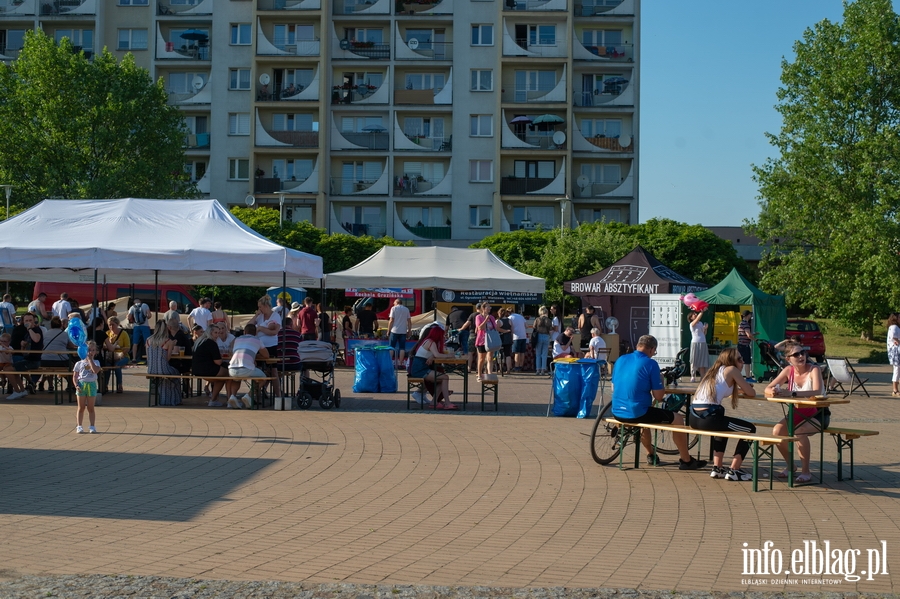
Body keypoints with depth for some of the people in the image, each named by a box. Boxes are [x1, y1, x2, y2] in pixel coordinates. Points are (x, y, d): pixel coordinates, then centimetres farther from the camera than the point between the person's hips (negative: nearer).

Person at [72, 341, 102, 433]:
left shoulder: (96, 362, 4)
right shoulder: (79, 363, 6)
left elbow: (96, 370, -18)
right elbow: (75, 376, 5)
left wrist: (90, 359, -13)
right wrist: (76, 385, -11)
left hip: (91, 385, 0)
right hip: (81, 385, 1)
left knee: (90, 408, 4)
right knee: (81, 407, 4)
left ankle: (92, 426, 8)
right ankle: (79, 426, 7)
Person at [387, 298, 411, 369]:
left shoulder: (394, 308, -1)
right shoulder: (406, 309, 10)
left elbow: (391, 320, -6)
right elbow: (409, 321, 7)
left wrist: (388, 330, -1)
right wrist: (409, 331, 13)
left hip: (395, 331, -2)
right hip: (403, 331, 2)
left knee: (392, 347, 4)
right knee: (402, 348, 3)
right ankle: (400, 363, -1)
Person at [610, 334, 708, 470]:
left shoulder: (620, 360, 7)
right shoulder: (650, 364, -10)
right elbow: (658, 397, -10)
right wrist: (660, 380, 9)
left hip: (617, 413, 7)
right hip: (637, 413, -7)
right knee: (678, 418, 13)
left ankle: (651, 455, 49)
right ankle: (686, 461, 22)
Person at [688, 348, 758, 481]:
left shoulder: (712, 371, 25)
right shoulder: (731, 370, 3)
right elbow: (751, 393, 5)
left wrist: (740, 389, 27)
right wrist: (744, 390, 27)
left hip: (693, 418, 8)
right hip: (707, 418, -8)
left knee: (722, 423, 39)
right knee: (750, 430, 8)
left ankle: (717, 467, 35)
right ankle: (733, 471, 8)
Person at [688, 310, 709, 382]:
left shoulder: (701, 323, 15)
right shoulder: (692, 324, -3)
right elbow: (698, 318, -23)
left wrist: (705, 328, 2)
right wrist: (702, 311, -26)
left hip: (703, 344, 5)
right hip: (695, 343, -5)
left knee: (703, 361, 2)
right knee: (694, 360, -2)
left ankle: (703, 377, 2)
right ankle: (693, 376, 5)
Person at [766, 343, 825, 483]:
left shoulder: (814, 370, -16)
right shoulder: (788, 371, -2)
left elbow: (817, 392, -33)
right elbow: (767, 389, -3)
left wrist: (792, 393, -43)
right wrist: (773, 391, -29)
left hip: (817, 415, -5)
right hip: (797, 414, 5)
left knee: (799, 431, -33)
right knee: (777, 431, -19)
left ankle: (806, 472, -18)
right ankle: (790, 466, 5)